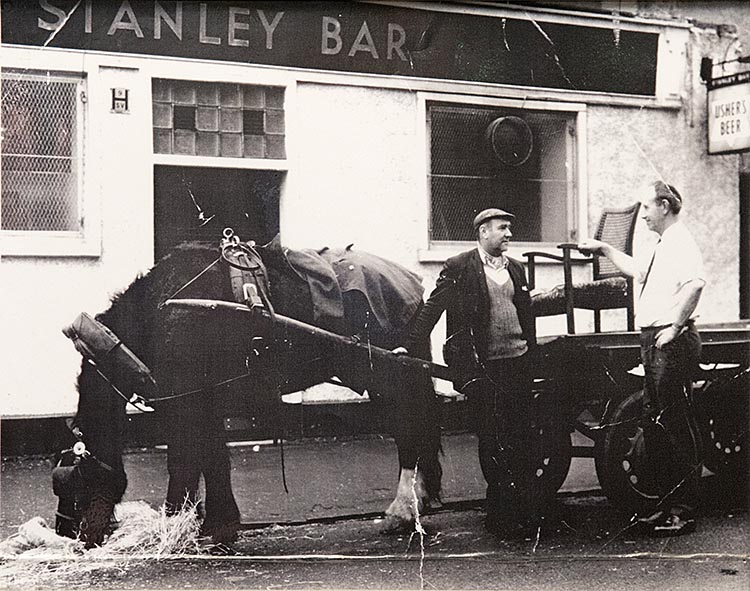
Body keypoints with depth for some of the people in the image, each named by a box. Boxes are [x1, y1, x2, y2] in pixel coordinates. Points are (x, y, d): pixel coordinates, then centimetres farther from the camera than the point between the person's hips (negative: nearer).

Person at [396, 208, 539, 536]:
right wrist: (409, 345, -13)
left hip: (517, 362, 5)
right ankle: (500, 512, 8)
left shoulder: (515, 268, 15)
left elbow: (527, 313, 19)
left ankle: (525, 508, 14)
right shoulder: (458, 268, -2)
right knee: (491, 440, 0)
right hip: (480, 366, -5)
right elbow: (433, 308, -6)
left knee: (522, 438, 5)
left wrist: (533, 351, 12)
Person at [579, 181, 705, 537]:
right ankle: (668, 505, 20)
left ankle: (683, 512, -2)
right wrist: (604, 250, 36)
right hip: (654, 344, 11)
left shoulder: (681, 243, -12)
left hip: (671, 344, -11)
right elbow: (637, 271, 39)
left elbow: (694, 283, -30)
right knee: (653, 425, 13)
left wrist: (675, 327, -26)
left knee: (677, 427, -7)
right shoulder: (663, 247, 19)